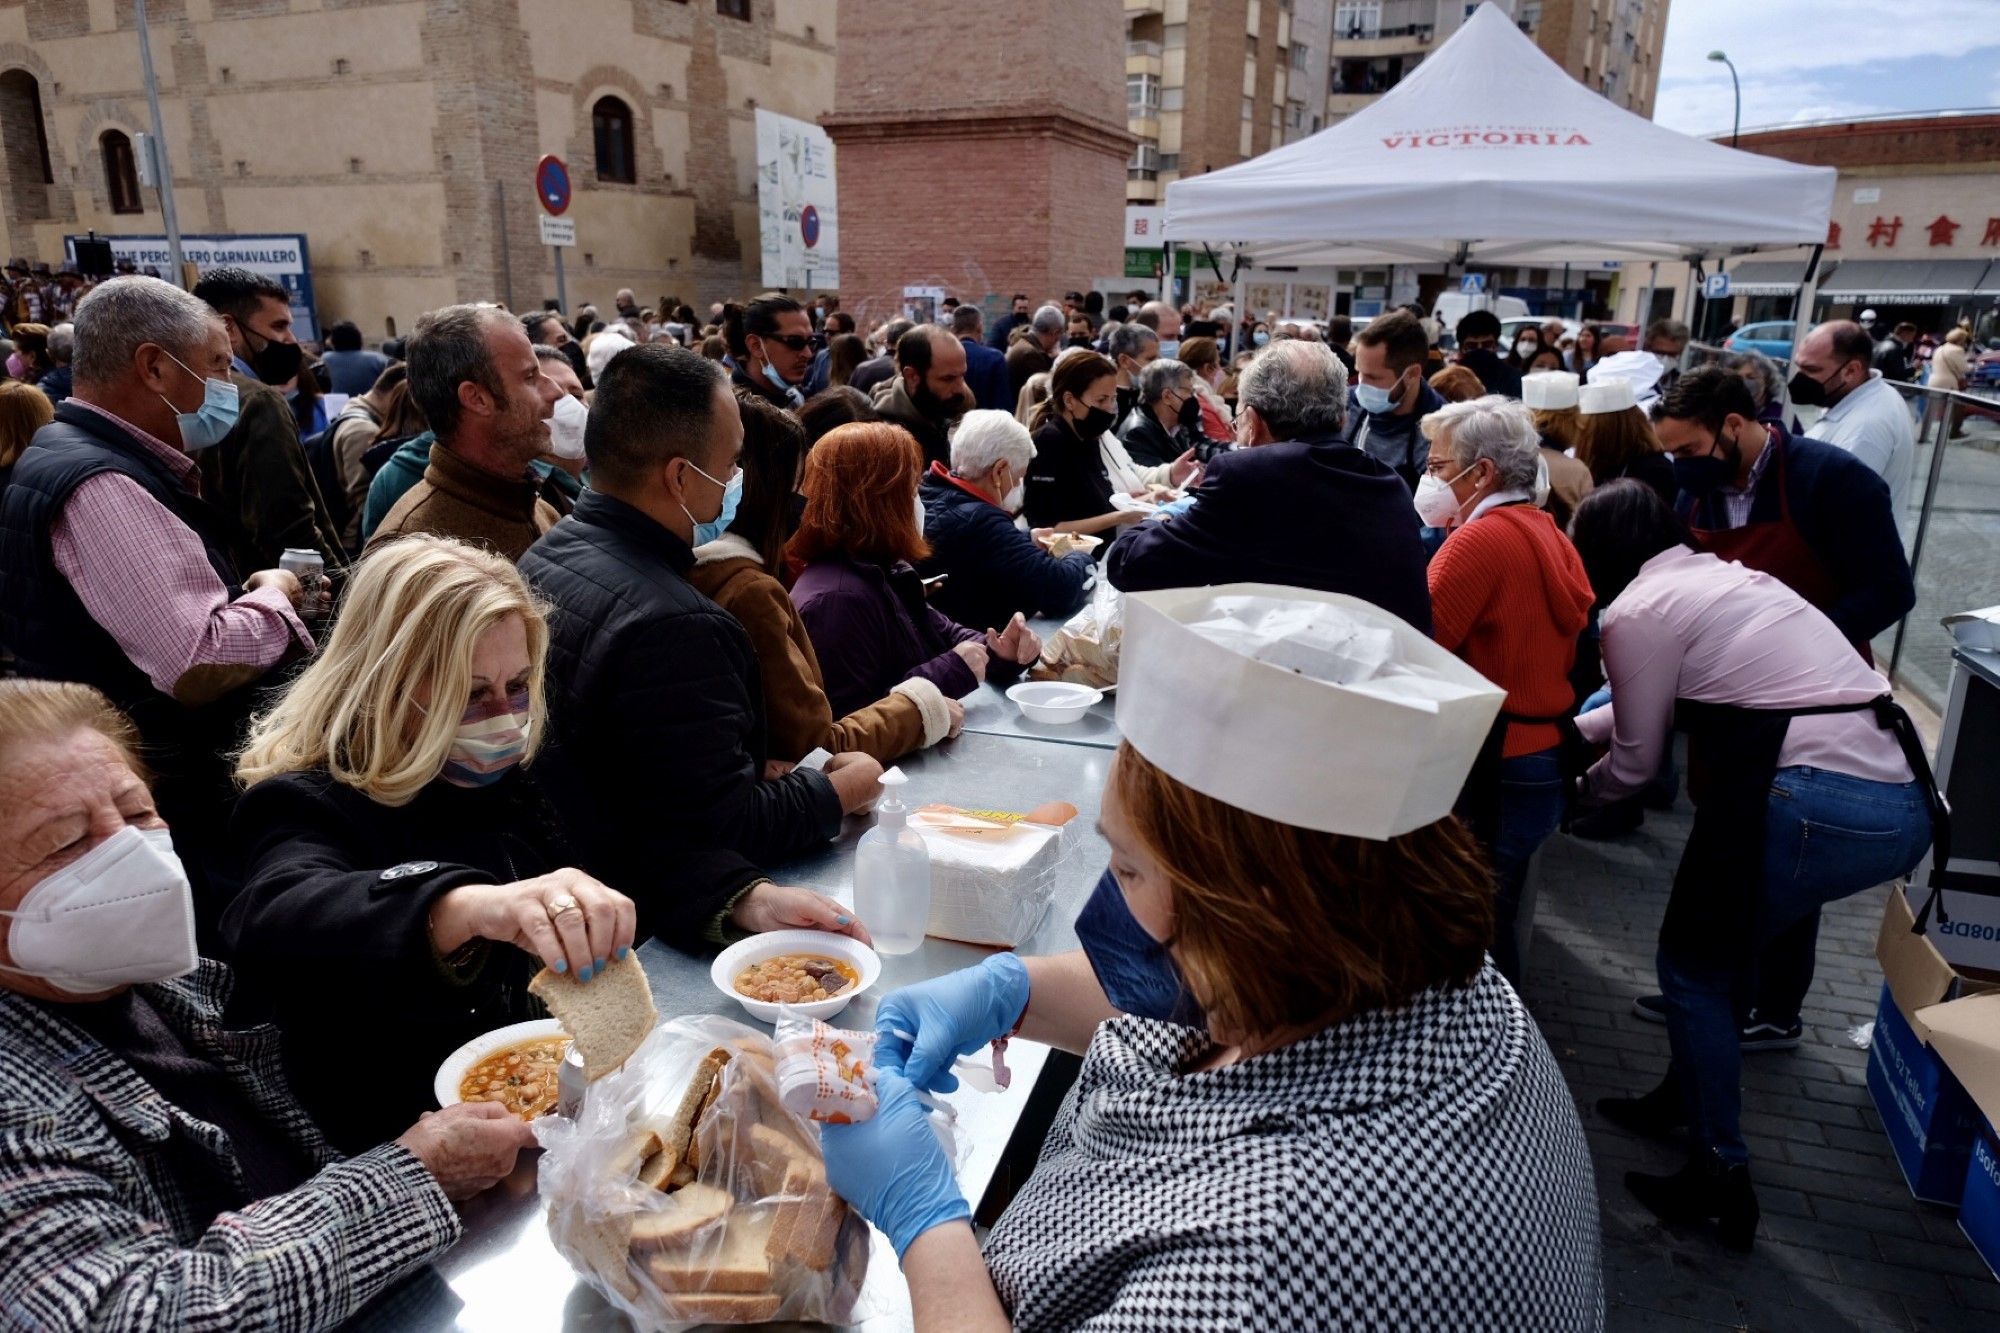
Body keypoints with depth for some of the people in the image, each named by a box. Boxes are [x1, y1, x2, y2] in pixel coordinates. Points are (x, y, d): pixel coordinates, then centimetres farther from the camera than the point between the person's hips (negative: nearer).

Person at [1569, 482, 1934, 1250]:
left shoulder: (1637, 612, -4)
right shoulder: (1720, 575, 21)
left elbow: (1636, 762, 5)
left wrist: (1581, 790, 24)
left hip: (1817, 806, -9)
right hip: (1902, 802, 9)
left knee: (1693, 968, 10)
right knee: (1732, 945, 25)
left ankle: (1720, 1182, 19)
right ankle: (1683, 1101, 41)